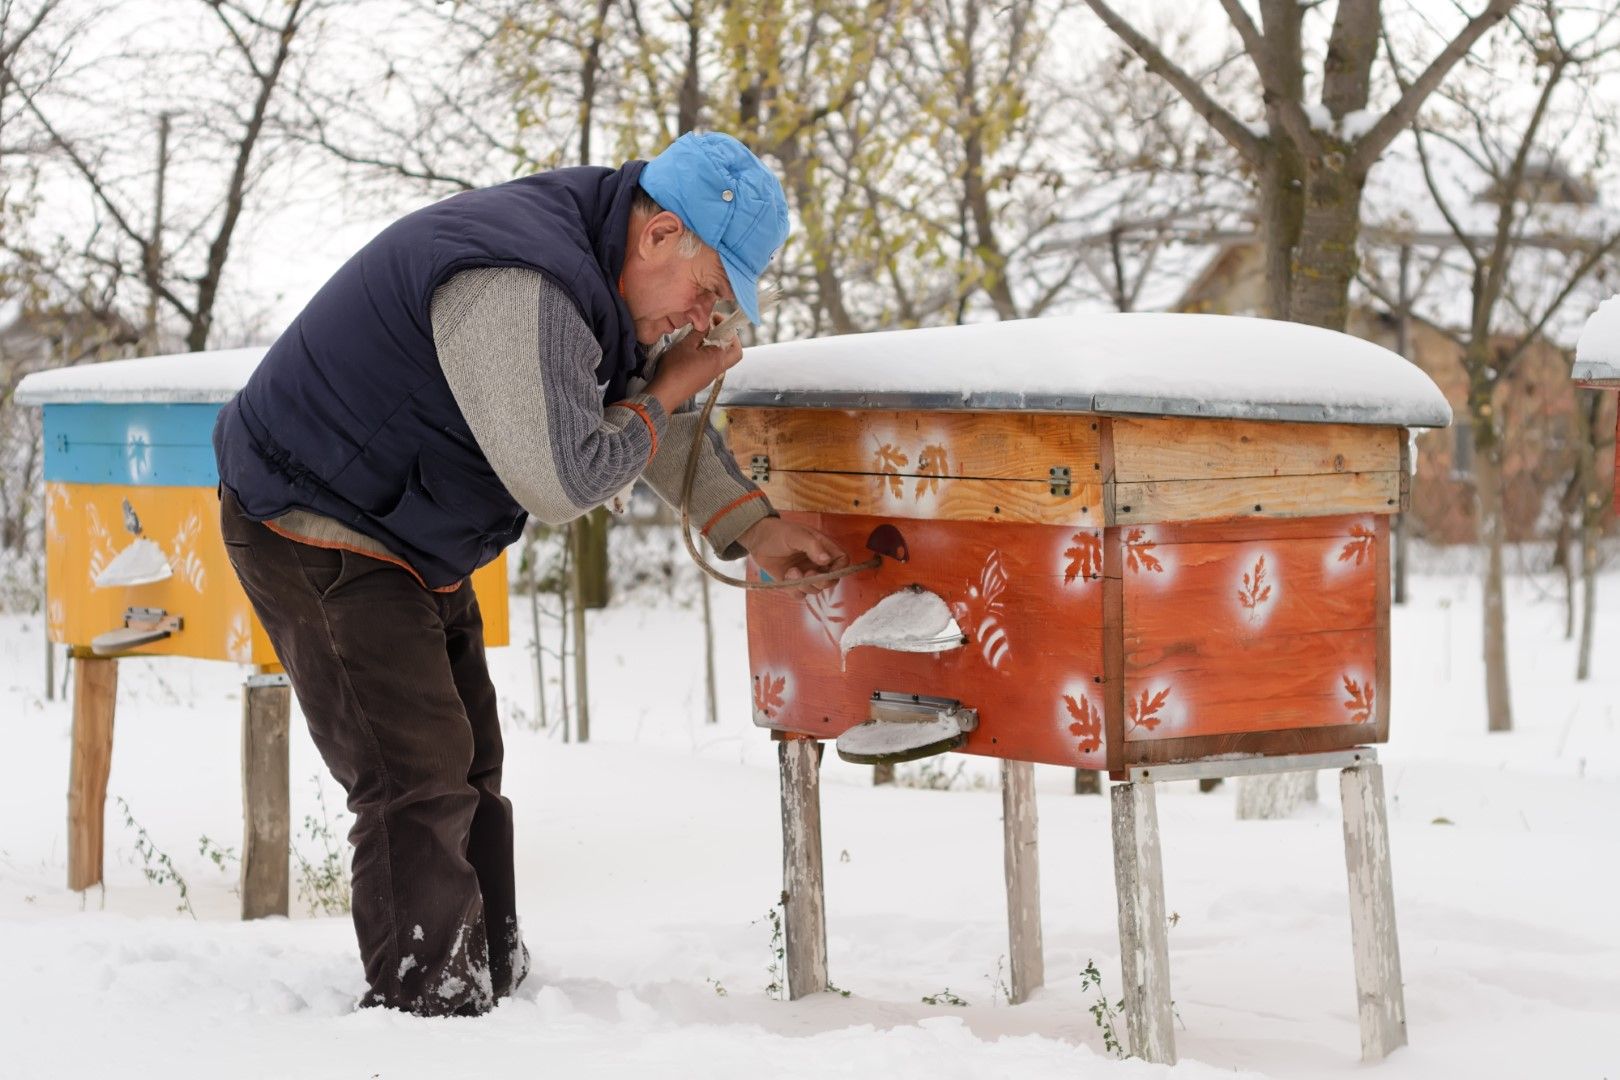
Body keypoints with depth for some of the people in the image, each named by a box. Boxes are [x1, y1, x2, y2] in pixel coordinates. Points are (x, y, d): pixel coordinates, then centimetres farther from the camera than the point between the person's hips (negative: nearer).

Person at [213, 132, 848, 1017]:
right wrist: (664, 394, -16)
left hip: (405, 542, 11)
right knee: (418, 782, -13)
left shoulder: (587, 264, 3)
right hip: (317, 535, -11)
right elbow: (562, 482, -31)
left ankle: (491, 992, 24)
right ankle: (429, 1011, -10)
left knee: (466, 773, 15)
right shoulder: (515, 289, -31)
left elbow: (656, 422, 17)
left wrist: (750, 527, 10)